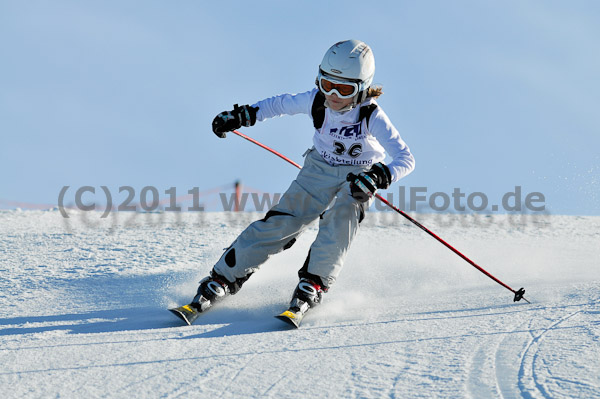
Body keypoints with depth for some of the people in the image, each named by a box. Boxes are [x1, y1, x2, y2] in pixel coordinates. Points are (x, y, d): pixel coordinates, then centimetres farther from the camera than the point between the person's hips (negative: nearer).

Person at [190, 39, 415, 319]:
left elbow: (406, 159, -31)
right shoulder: (316, 101, -18)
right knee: (282, 222, -11)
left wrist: (379, 178, -49)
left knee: (339, 218, -32)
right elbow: (281, 104, 3)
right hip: (319, 169, 2)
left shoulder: (372, 117, -28)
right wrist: (243, 115, -2)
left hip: (356, 179, -2)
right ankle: (223, 279, -5)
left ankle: (313, 285, -22)